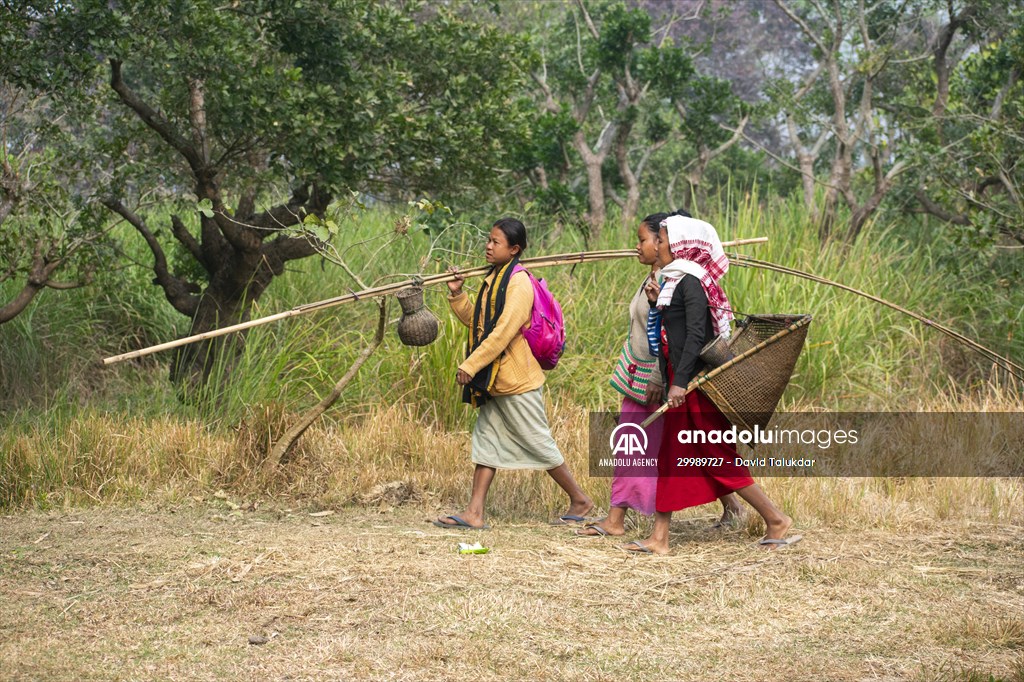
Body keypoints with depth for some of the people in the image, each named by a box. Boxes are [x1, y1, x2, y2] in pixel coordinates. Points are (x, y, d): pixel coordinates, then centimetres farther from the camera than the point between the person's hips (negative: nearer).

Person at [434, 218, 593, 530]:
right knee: (486, 440, 6)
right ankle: (474, 513, 5)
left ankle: (579, 500, 14)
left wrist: (470, 365, -24)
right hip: (495, 381, 9)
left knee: (538, 442, 0)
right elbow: (477, 322, 19)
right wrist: (457, 295, 7)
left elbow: (503, 332, -24)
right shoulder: (494, 279, 12)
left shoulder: (518, 283, -17)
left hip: (517, 382, -9)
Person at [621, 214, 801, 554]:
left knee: (719, 457, -5)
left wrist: (680, 381, -25)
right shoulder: (676, 280, 14)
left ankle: (776, 520, 3)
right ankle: (659, 538, 11)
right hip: (681, 382, 10)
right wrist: (659, 303, 10)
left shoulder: (690, 281, -14)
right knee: (669, 458, 9)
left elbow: (696, 334, -21)